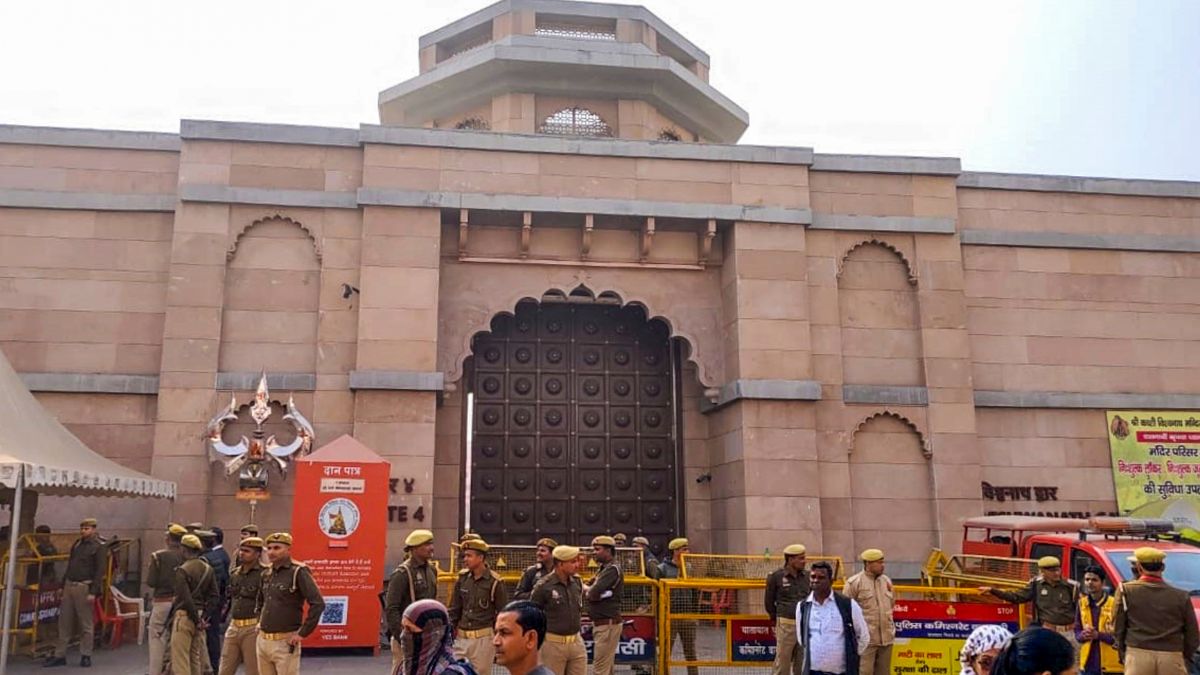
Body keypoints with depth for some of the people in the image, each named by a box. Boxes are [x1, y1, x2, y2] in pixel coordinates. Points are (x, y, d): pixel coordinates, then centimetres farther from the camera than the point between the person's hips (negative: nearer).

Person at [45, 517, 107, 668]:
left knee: (86, 624, 0)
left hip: (84, 587, -7)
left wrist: (93, 592, -16)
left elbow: (100, 571, -11)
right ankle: (60, 655, 15)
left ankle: (86, 656, 8)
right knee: (64, 622, 8)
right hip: (69, 586, 7)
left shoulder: (99, 547, -6)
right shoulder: (77, 544, 15)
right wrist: (63, 585, 15)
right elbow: (70, 565, 20)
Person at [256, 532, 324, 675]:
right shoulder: (266, 574, 10)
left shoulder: (298, 572, -11)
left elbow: (318, 604, -18)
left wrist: (303, 633, -16)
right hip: (262, 641, 7)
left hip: (285, 642, -7)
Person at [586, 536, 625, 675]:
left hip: (608, 624, -10)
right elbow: (590, 591, 12)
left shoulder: (613, 569, -15)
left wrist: (586, 590, -1)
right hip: (601, 624, 10)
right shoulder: (603, 569, 16)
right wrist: (590, 590, -9)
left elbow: (592, 594, -21)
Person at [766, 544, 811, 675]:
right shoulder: (776, 576, -5)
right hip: (786, 625, -4)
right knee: (782, 663, -1)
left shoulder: (808, 576, 5)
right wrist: (776, 620, 11)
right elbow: (769, 602, 5)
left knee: (802, 664, 10)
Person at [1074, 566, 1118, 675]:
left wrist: (1098, 635, -23)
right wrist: (1083, 635, -11)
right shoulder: (1082, 603, 9)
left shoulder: (1114, 603, -9)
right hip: (1088, 663, 5)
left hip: (1111, 664, -5)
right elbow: (1077, 631, 11)